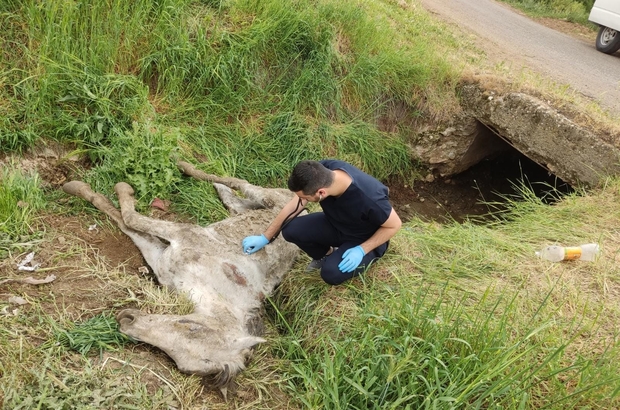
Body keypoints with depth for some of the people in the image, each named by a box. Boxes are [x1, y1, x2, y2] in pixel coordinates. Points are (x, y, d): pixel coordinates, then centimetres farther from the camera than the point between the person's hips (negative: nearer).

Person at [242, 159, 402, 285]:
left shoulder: (369, 198, -41)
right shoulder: (322, 171, -25)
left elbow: (394, 225, -21)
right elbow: (294, 205, -11)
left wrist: (362, 250, -26)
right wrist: (265, 237, -6)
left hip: (366, 239, -5)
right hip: (336, 223, 5)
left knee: (331, 273, -28)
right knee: (291, 229, -17)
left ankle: (366, 256, 4)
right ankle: (326, 254, 12)